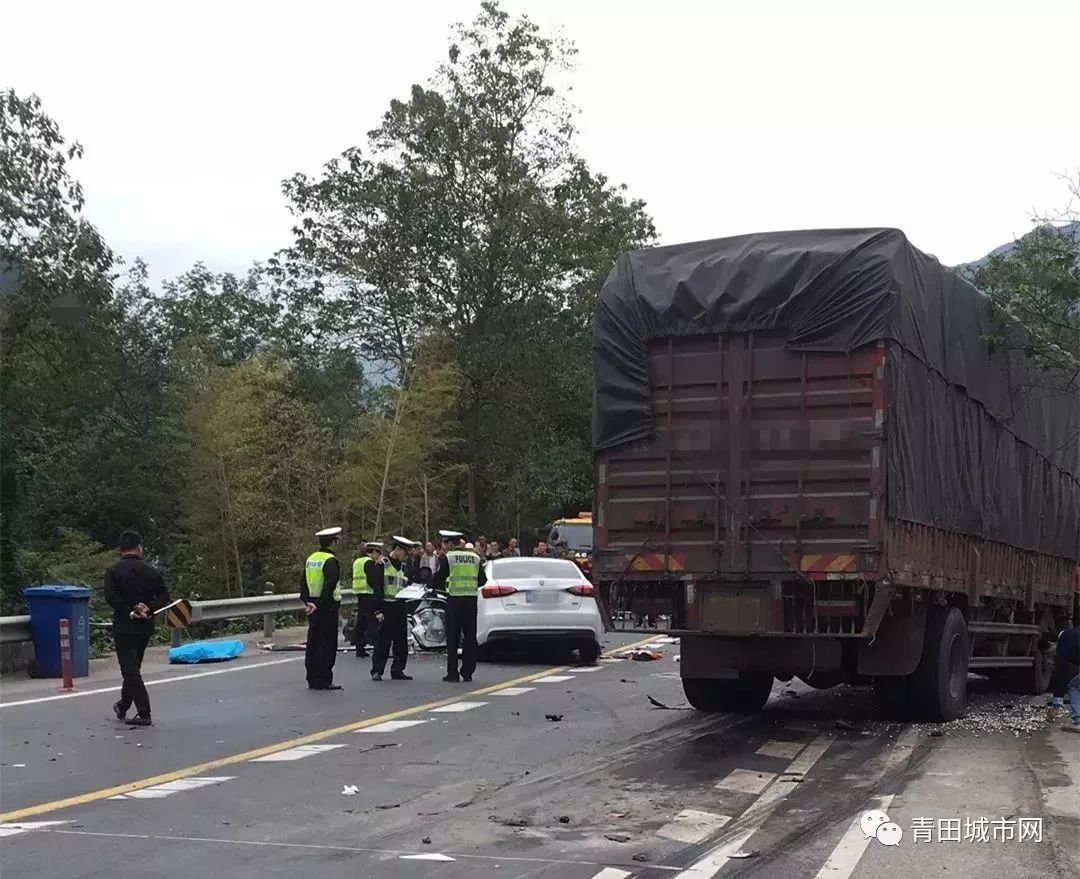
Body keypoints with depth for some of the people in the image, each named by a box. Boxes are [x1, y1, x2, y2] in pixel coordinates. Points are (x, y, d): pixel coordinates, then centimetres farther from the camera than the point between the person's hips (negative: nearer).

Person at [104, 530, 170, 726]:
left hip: (124, 627, -4)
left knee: (130, 670, -3)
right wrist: (148, 608, -10)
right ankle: (123, 706, 33)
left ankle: (144, 714, -10)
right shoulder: (150, 570, 4)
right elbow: (164, 596, -1)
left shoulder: (114, 571, -6)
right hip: (146, 627, 4)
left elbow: (111, 597, -19)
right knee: (133, 667, 19)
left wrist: (130, 612, -15)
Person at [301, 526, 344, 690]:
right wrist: (320, 605, -22)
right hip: (327, 608, -8)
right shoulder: (331, 561, -14)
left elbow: (304, 583, 11)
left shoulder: (311, 559, 12)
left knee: (313, 642, 11)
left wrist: (306, 601, 4)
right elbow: (329, 586, -23)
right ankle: (324, 681, -2)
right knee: (328, 644, -2)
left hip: (312, 607, 8)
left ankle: (313, 679, 16)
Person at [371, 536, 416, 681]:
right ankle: (377, 671, 0)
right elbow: (377, 588, -9)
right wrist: (378, 610, -15)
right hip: (386, 608, -7)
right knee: (383, 641, -6)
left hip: (400, 608, 7)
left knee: (401, 642, 7)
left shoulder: (404, 567, 17)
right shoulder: (382, 564, -5)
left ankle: (397, 670, 15)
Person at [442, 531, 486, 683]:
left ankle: (453, 674, 1)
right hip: (471, 599, 3)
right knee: (470, 636, 9)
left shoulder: (448, 557, -5)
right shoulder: (475, 557, 7)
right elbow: (482, 580, 10)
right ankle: (467, 673, 9)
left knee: (452, 637, 3)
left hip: (454, 598, -3)